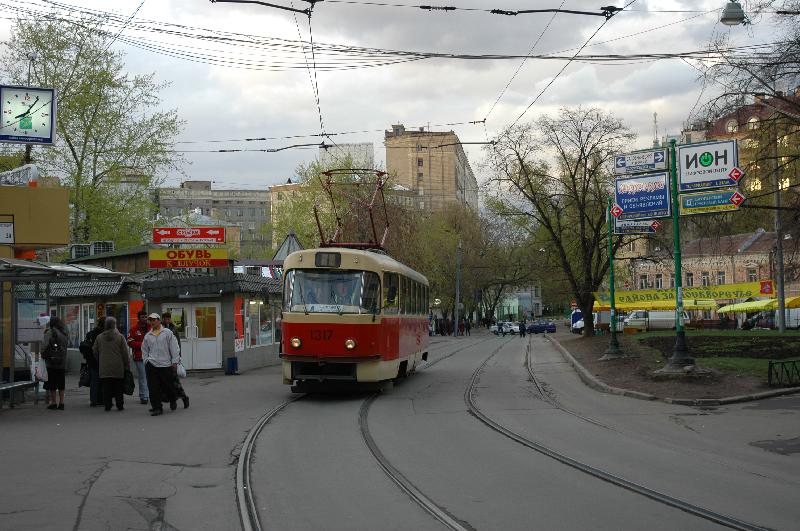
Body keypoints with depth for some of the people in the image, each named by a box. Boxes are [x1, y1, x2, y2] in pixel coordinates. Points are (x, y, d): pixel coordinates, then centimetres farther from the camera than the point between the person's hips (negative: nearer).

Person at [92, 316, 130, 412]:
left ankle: (107, 405, 5)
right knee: (118, 387, 6)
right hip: (118, 368, -2)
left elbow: (94, 351, 10)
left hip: (104, 367, 2)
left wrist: (99, 362, 24)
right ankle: (120, 405, 9)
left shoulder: (99, 337, 3)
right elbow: (125, 353, -5)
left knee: (106, 387, 5)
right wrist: (127, 365, 2)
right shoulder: (120, 337, -5)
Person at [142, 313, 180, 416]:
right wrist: (146, 361, 7)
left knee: (168, 386, 6)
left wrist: (174, 362, -4)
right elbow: (144, 351, 20)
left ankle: (173, 400, 34)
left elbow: (174, 348, 0)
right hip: (151, 365, 2)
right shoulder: (147, 336, 12)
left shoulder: (167, 332, 2)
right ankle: (157, 407, 2)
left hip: (166, 364, -2)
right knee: (153, 388, -4)